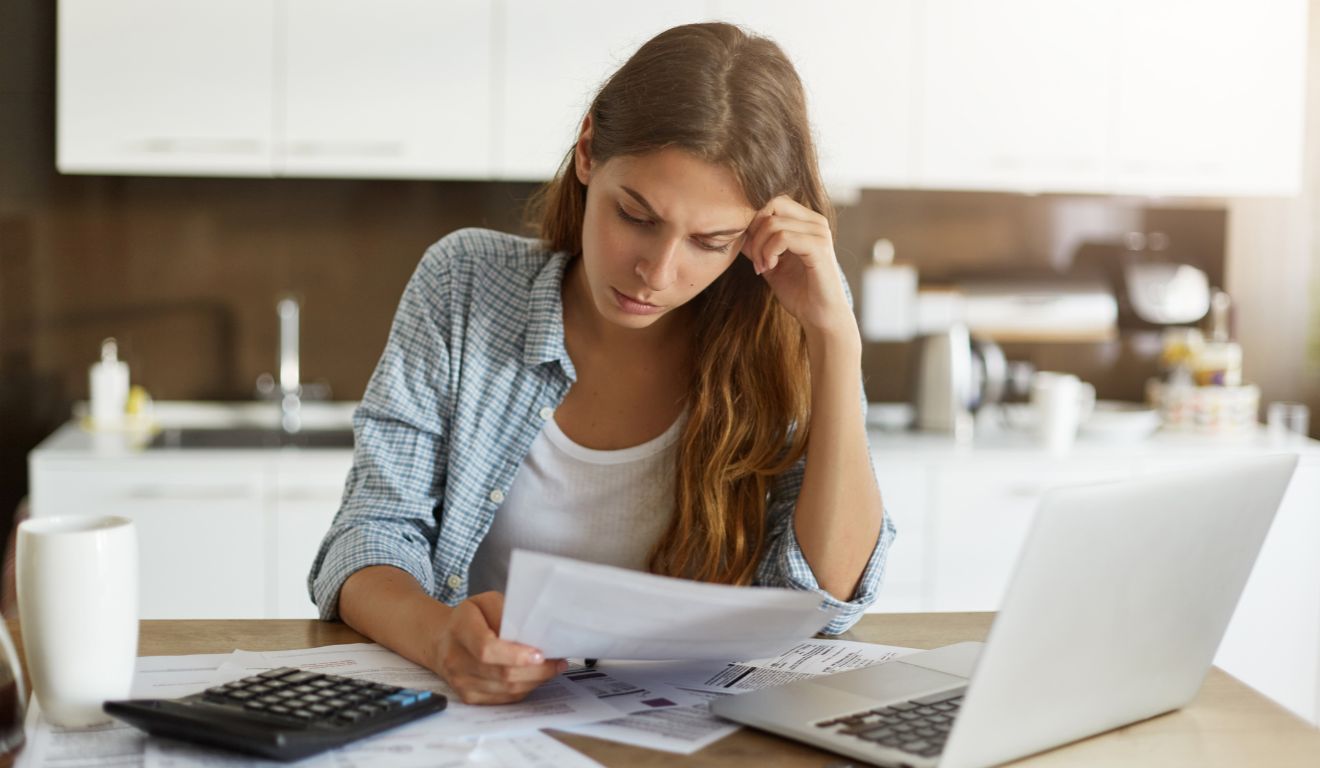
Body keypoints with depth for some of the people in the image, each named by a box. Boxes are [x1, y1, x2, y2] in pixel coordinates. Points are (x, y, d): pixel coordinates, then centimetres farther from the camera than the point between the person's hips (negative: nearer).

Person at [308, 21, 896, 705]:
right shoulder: (465, 284, -5)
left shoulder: (778, 340, -6)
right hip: (479, 714, 1)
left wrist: (836, 335, -18)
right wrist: (438, 634, -30)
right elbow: (374, 530, -7)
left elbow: (826, 597, -12)